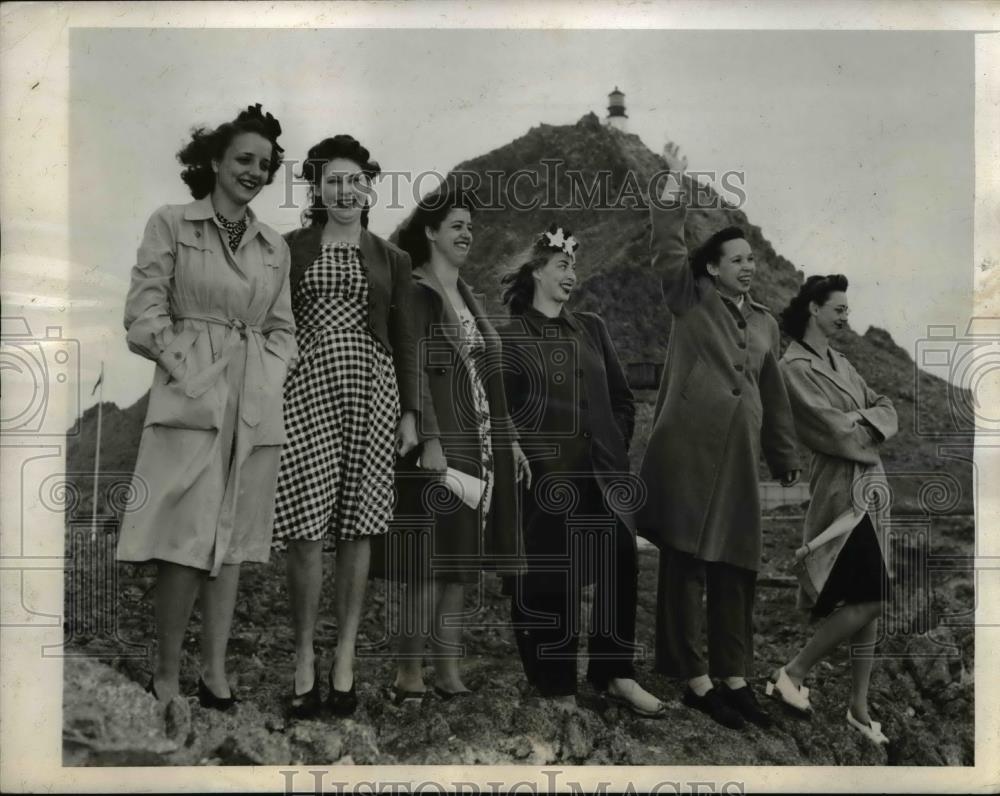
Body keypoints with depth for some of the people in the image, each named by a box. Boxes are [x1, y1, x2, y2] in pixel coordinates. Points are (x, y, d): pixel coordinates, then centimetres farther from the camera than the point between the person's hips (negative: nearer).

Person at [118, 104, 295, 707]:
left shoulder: (275, 246, 16)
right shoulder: (171, 225, 4)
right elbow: (146, 311, -1)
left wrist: (271, 376, 3)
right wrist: (186, 368, -10)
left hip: (258, 407, 4)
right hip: (191, 400, -4)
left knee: (233, 542, 6)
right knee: (189, 541, -9)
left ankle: (216, 674, 13)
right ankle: (166, 675, 3)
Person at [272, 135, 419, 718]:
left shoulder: (391, 259, 15)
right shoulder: (290, 248, 9)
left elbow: (404, 342, 14)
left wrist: (410, 411, 6)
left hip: (371, 389, 2)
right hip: (305, 389, -2)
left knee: (357, 530, 2)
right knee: (307, 531, -7)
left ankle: (345, 660, 12)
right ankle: (304, 660, 5)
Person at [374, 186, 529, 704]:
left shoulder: (468, 296, 18)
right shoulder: (415, 293, -5)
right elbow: (414, 370, -14)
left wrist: (510, 439, 16)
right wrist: (430, 441, -23)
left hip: (481, 445, 8)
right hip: (439, 443, -8)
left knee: (461, 559, 8)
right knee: (432, 558, -7)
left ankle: (447, 667, 15)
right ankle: (410, 670, 2)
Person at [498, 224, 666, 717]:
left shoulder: (592, 328, 16)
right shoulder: (509, 336, 2)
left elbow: (622, 399, 18)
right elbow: (500, 409, -1)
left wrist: (616, 450, 9)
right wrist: (521, 460, -8)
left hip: (601, 473, 5)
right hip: (543, 478, -4)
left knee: (620, 569, -1)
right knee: (547, 582, 0)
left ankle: (615, 674, 12)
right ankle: (556, 686, 12)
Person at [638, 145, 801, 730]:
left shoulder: (766, 321, 18)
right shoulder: (690, 300, 6)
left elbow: (774, 394, 22)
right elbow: (668, 247, -7)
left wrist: (787, 457, 22)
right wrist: (675, 185, -12)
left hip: (740, 454, 5)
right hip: (687, 447, -5)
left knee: (736, 568, 7)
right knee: (685, 562, -2)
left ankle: (735, 679, 16)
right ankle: (696, 681, 4)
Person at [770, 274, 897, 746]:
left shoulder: (837, 361, 15)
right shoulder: (794, 367, -12)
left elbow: (886, 409, 11)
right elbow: (837, 432, -17)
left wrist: (863, 418, -9)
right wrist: (870, 429, 0)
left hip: (869, 485, 8)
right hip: (841, 487, -8)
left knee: (868, 599, 8)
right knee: (869, 597, -11)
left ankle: (859, 705, 17)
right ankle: (792, 673, 4)